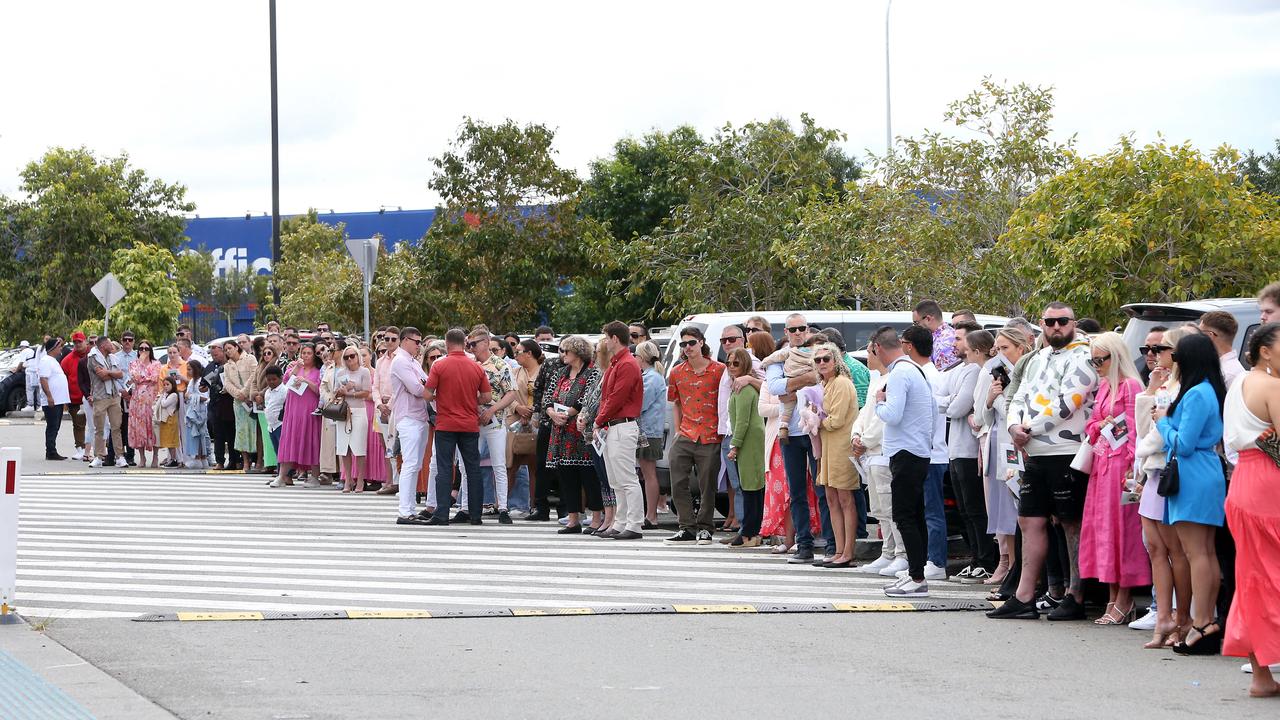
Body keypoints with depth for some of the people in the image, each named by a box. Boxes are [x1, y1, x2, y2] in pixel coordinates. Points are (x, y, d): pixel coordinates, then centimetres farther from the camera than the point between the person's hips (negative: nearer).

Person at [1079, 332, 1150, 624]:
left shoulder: (1130, 386, -10)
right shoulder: (1104, 385, 16)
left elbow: (1134, 430, -14)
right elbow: (1091, 425, 21)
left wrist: (1130, 468, -19)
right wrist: (1100, 425, -2)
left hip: (1120, 464, -9)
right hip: (1101, 464, 9)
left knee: (1120, 527, -5)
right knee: (1102, 526, 9)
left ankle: (1123, 602, -1)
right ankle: (1113, 598, 14)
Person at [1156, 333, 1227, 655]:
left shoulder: (1196, 395, -16)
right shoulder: (1212, 391, 13)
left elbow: (1183, 444, -18)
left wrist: (1163, 422, -2)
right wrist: (1167, 420, 11)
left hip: (1193, 479, -10)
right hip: (1208, 476, 10)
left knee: (1195, 553, -9)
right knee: (1207, 552, 10)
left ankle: (1200, 625, -11)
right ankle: (1209, 623, 13)